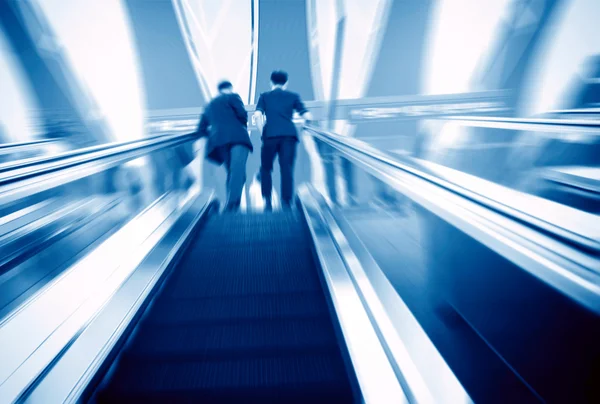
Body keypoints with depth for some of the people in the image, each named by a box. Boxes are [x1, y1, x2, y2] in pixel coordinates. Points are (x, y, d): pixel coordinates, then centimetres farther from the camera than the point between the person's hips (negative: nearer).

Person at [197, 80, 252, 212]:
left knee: (232, 173, 13)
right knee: (237, 172, -20)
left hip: (219, 142, 6)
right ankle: (231, 205, -37)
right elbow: (242, 114, -2)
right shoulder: (232, 97, 14)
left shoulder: (209, 105, 30)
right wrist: (244, 127, 16)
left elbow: (201, 130, 25)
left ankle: (231, 205, 3)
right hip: (237, 137, -6)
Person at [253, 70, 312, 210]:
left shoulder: (264, 96, 19)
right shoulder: (293, 96, 20)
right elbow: (307, 117, 10)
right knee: (287, 170, -3)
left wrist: (262, 133, 9)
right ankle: (286, 204, -12)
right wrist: (307, 116, 32)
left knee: (266, 168, 14)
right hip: (290, 134, 0)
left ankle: (267, 202, 7)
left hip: (271, 135, 0)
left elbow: (257, 115, 1)